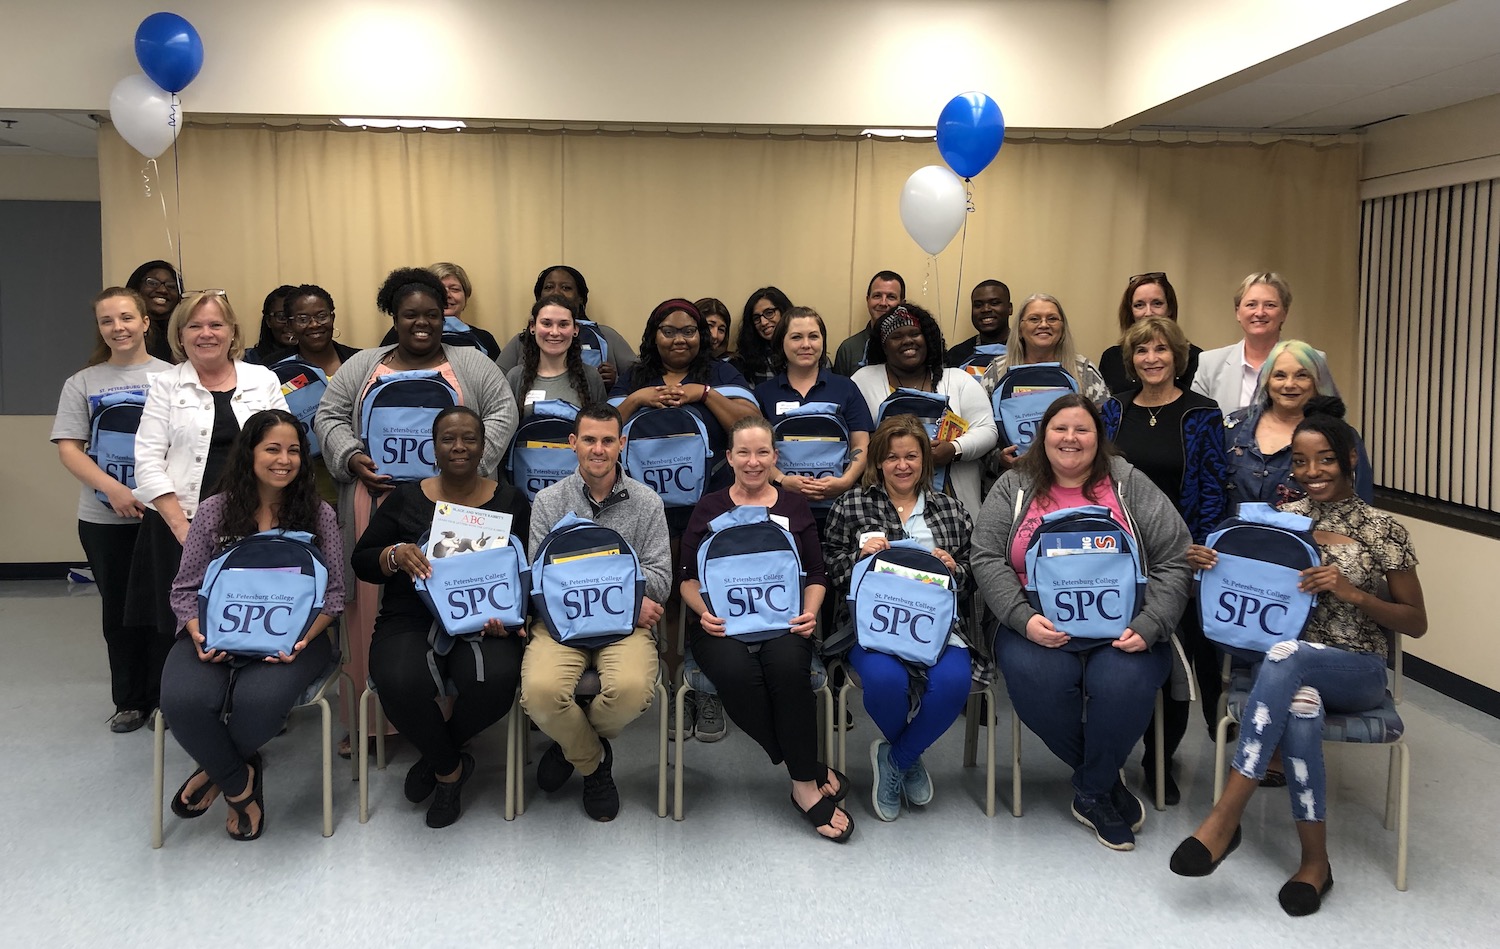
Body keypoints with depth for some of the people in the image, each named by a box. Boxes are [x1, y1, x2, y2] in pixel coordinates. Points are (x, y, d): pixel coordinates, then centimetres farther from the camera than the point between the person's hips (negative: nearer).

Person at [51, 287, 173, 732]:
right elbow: (68, 448, -1)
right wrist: (112, 488, -16)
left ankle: (164, 696, 18)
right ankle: (129, 701, 24)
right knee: (118, 609, 11)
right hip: (104, 519, 2)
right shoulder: (83, 383, 5)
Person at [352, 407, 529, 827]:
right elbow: (361, 562, 10)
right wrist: (395, 554, -13)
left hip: (481, 621, 0)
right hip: (411, 621, 0)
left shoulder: (510, 502, 9)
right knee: (401, 683, -34)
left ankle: (435, 757, 2)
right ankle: (450, 768, 0)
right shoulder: (406, 498, 10)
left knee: (496, 680, -34)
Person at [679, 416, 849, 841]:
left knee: (787, 665, -35)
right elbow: (687, 577, 11)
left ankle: (804, 784, -20)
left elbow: (816, 575, 15)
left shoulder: (795, 506, 18)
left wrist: (809, 613, -5)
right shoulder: (709, 508, 15)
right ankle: (812, 772, -19)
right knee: (737, 674, -34)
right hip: (723, 623, 0)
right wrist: (704, 612, -9)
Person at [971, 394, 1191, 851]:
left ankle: (1092, 794, -3)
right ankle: (1106, 780, -2)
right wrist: (1024, 618, -14)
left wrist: (1148, 626, -10)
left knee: (1125, 682, -31)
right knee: (1036, 678, -31)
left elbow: (1174, 562, 4)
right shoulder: (1015, 487, 10)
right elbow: (986, 559, 1)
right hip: (1040, 627, 0)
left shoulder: (1130, 486, 8)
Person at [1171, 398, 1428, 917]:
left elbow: (1416, 623, 2)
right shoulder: (1281, 518, 9)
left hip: (1357, 672, -2)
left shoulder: (1384, 529, 1)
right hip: (1291, 666, 2)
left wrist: (1351, 593, -16)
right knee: (1299, 706, -37)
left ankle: (1226, 816, -37)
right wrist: (1207, 564, -7)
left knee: (1285, 655, -38)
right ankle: (1315, 860, -23)